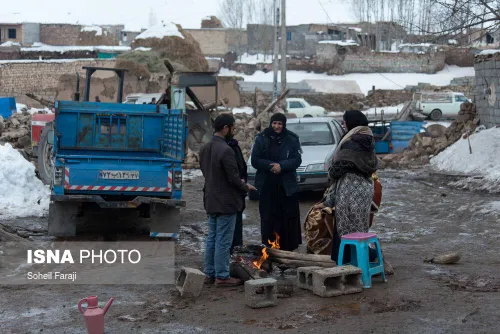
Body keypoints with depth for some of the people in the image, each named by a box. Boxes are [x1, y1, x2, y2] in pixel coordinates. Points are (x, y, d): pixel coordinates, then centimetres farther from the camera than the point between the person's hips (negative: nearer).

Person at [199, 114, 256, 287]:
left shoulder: (204, 148, 6)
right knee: (223, 241, -1)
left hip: (211, 201, 9)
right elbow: (234, 178, -20)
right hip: (226, 202, -9)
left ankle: (210, 273, 22)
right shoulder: (226, 150, -21)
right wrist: (246, 187, 1)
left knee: (212, 238, 15)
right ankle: (222, 276, 5)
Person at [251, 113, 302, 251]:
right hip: (266, 186, 0)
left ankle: (289, 246, 10)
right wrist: (270, 165, -15)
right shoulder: (262, 139, 2)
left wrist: (282, 166, -18)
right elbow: (255, 160, -1)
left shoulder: (292, 140, 2)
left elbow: (297, 160, -3)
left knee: (289, 216, 1)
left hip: (287, 186, 0)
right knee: (268, 218, 1)